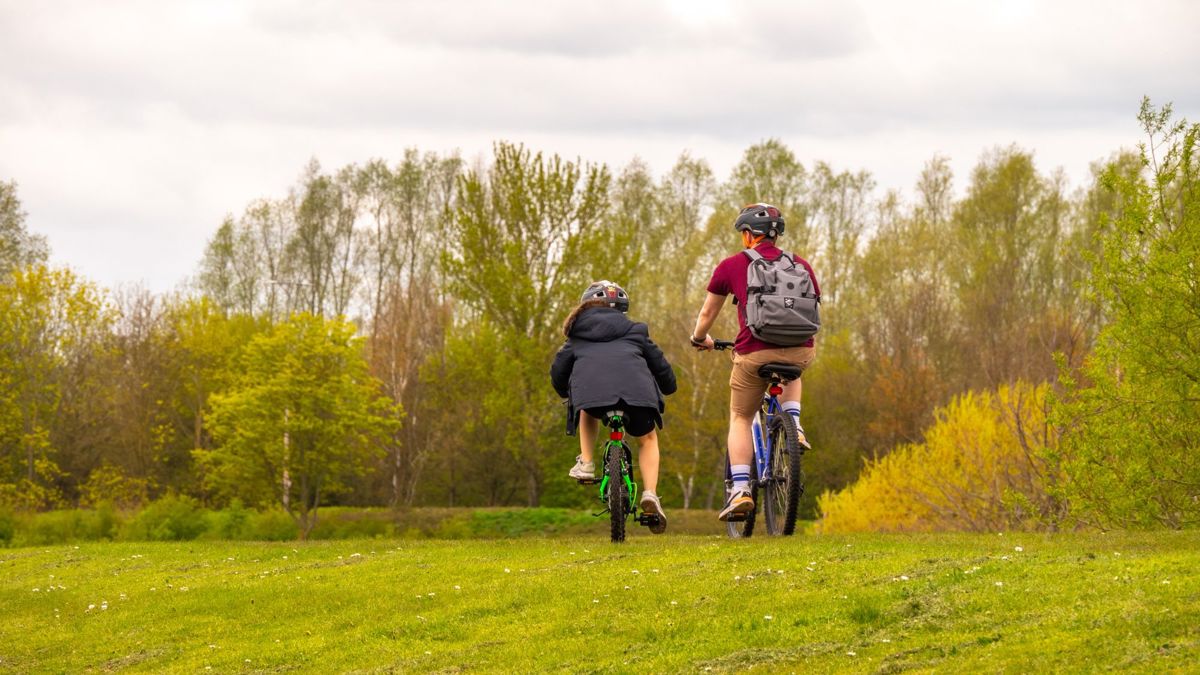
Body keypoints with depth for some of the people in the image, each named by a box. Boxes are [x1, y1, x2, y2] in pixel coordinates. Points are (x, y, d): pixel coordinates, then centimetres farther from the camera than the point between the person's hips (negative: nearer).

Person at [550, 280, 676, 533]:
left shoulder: (578, 336, 30)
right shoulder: (635, 332, 29)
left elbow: (558, 371, 28)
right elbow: (660, 364, 31)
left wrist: (566, 393, 50)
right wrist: (669, 387, 52)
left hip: (589, 389, 1)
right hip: (636, 388, 0)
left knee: (588, 412, 39)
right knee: (648, 438, 24)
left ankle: (586, 462, 21)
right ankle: (650, 494, 3)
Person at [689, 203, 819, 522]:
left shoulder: (731, 266, 8)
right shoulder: (801, 266, 15)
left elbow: (707, 312, 19)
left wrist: (699, 338, 40)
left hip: (754, 353, -2)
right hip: (801, 351, 2)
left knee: (740, 419, 17)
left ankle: (740, 490, 2)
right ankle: (794, 427, 15)